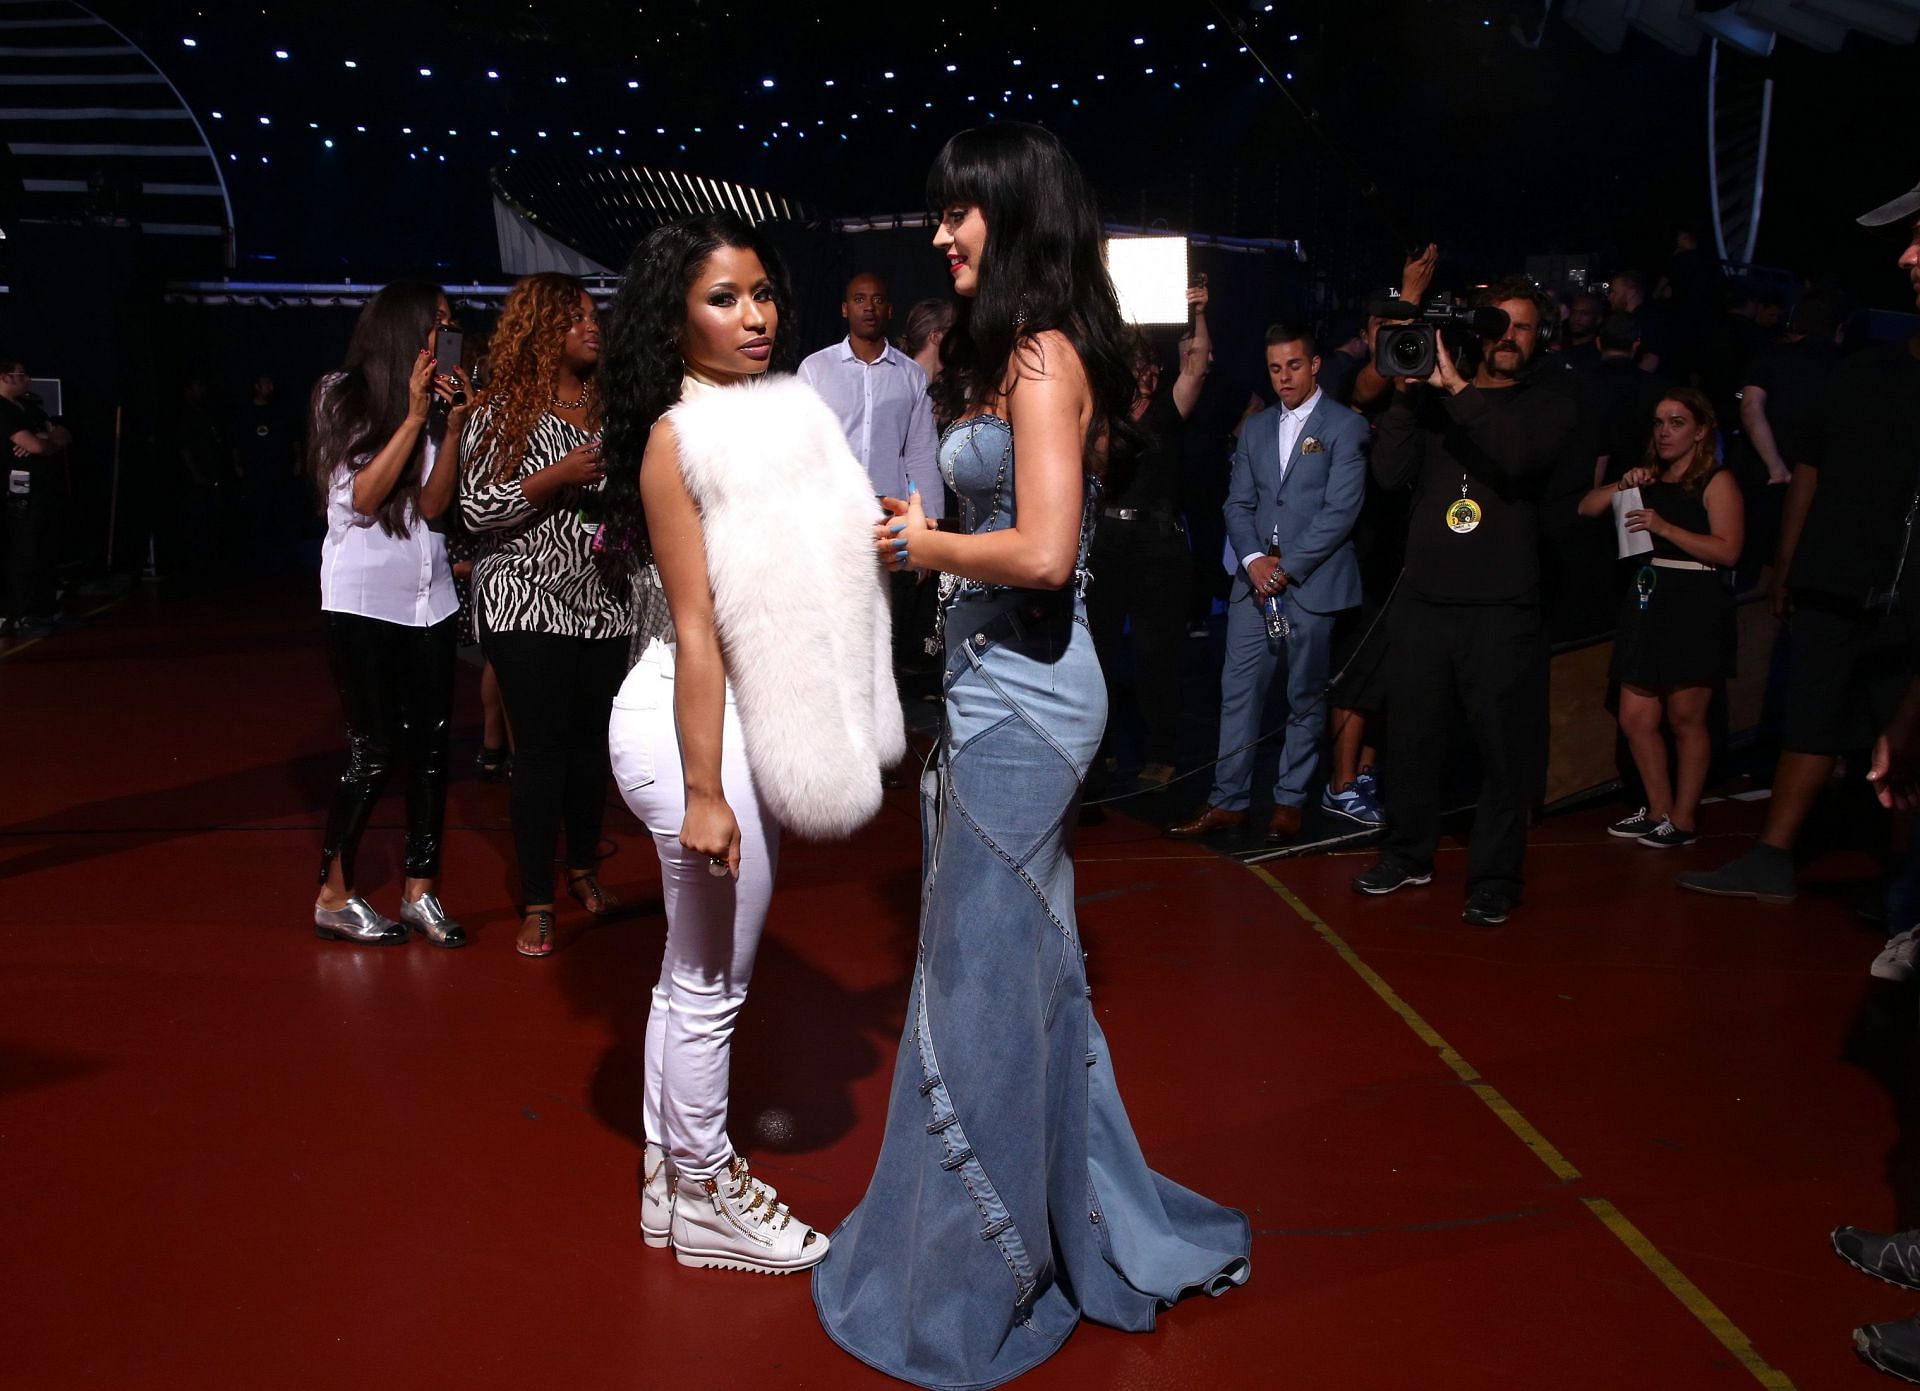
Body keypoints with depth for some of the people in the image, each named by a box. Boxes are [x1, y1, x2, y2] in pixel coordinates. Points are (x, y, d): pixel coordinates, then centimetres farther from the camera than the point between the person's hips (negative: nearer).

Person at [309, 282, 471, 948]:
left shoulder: (433, 401, 10)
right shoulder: (343, 395, -2)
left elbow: (433, 507, 1)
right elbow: (363, 498, -12)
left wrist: (453, 425, -8)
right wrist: (414, 417, -14)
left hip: (428, 596, 5)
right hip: (364, 598, -5)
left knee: (430, 744, 2)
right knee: (373, 752, -5)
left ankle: (421, 889, 12)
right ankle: (335, 897, 9)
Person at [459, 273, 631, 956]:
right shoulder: (503, 412, -4)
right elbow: (476, 509, -10)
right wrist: (561, 476, -19)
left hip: (605, 600, 5)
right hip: (528, 602, -4)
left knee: (592, 738, 11)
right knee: (542, 747, -3)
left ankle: (584, 869, 31)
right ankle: (537, 905, 7)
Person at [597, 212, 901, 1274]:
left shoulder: (774, 418, 10)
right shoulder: (679, 437, -14)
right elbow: (695, 627, -19)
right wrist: (705, 791, -19)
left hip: (744, 717, 9)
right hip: (691, 727, -8)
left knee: (694, 968, 18)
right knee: (711, 980, 4)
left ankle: (672, 1171, 33)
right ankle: (704, 1199, 21)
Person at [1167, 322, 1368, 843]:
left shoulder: (1345, 426, -1)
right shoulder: (1256, 429, 15)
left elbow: (1341, 509, -9)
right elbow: (1238, 504, 12)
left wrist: (1286, 566, -13)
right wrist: (1253, 559, -6)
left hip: (1313, 581, -4)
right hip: (1256, 579, 5)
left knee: (1306, 697, 4)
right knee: (1238, 690, 2)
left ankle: (1290, 800, 14)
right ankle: (1228, 799, 8)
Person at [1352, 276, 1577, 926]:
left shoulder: (1547, 407, 7)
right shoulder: (1433, 400, 13)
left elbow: (1517, 459, -15)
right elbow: (1390, 471, -1)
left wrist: (1457, 388, -17)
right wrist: (1406, 393, -9)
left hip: (1502, 609, -2)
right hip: (1422, 602, 3)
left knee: (1505, 749, -2)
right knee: (1412, 737, 9)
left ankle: (1493, 879, 9)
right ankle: (1408, 854, 25)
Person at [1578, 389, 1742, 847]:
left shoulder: (1717, 481, -3)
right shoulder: (1652, 479, 16)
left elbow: (1727, 550, -14)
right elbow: (1587, 508, 13)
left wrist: (1664, 527, -18)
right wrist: (1623, 485, -3)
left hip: (1696, 606, -7)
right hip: (1648, 601, 7)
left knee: (1685, 718, 0)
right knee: (1636, 719, 6)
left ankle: (1683, 819, 9)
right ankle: (1658, 810, 19)